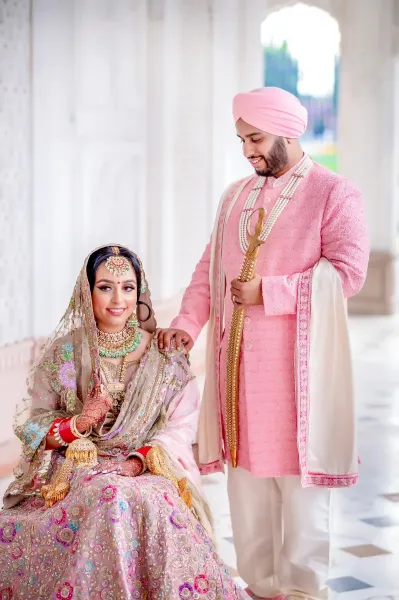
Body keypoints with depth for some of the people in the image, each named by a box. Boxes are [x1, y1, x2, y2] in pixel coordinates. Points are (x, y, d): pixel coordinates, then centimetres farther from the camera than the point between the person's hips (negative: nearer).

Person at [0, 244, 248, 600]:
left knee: (151, 501, -34)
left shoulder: (165, 355, 8)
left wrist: (138, 462, -18)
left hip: (147, 473, 0)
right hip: (72, 472, 0)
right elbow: (30, 425, 6)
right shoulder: (64, 352, 8)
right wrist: (78, 424, -13)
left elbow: (179, 427, 0)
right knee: (110, 496, -34)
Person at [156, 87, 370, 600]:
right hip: (237, 357, 6)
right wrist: (187, 323, -1)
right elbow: (210, 268, 14)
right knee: (246, 468, 7)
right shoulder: (235, 196, 16)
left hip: (296, 359, -5)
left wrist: (268, 292, -15)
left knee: (297, 469, -1)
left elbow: (348, 271, -12)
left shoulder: (334, 194, -2)